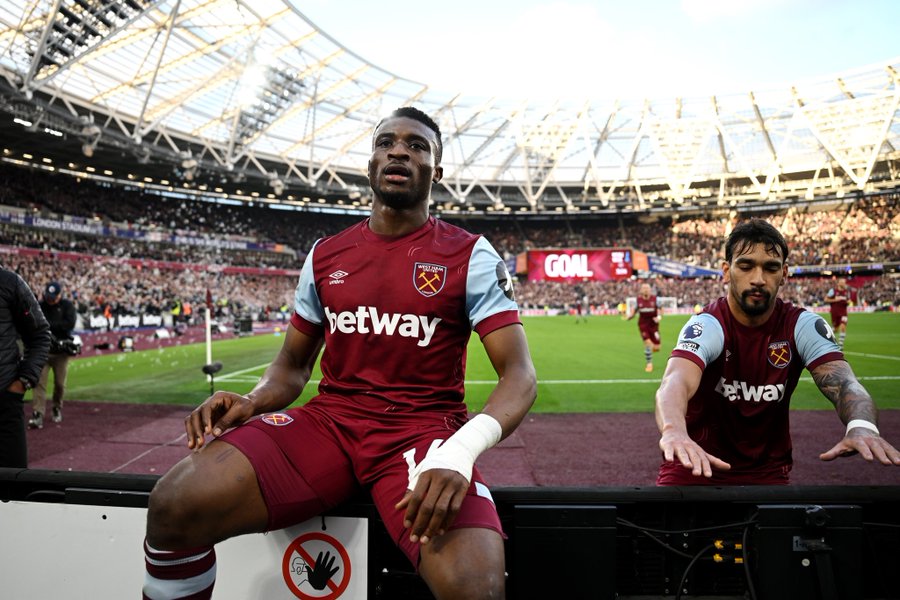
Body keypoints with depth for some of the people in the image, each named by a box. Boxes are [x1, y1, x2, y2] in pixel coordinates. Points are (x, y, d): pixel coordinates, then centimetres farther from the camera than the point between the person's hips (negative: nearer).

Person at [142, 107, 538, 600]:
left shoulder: (470, 258, -1)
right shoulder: (325, 256, 11)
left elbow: (519, 375, -8)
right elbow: (292, 366, 18)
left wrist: (461, 451, -28)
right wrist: (251, 403, -7)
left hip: (422, 430, -2)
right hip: (328, 421, 3)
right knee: (174, 504, -19)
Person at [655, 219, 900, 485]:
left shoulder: (803, 326, -6)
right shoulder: (707, 325, -18)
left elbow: (842, 383, -21)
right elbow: (677, 381, -37)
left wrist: (862, 427, -44)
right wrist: (674, 432, -59)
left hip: (767, 470, 3)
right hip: (695, 465, -3)